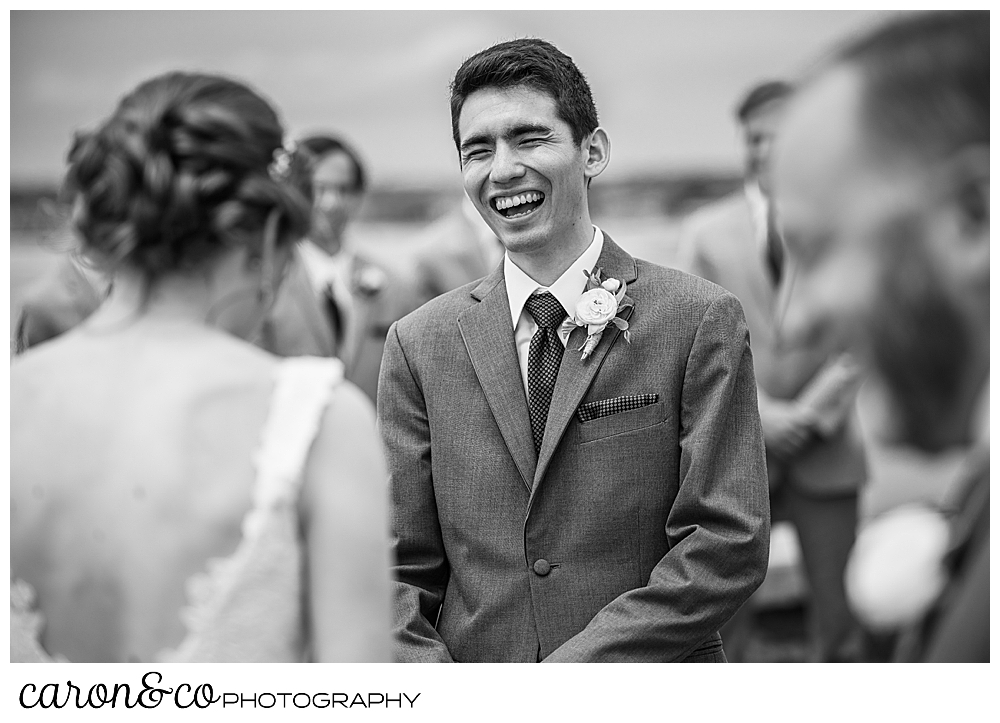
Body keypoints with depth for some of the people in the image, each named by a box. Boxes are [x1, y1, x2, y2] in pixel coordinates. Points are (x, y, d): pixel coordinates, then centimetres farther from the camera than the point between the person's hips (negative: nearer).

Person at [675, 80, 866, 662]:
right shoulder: (705, 231, 5)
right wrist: (760, 414, -9)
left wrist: (810, 413, -10)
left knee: (839, 617, 3)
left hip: (827, 452, 0)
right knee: (722, 620, -1)